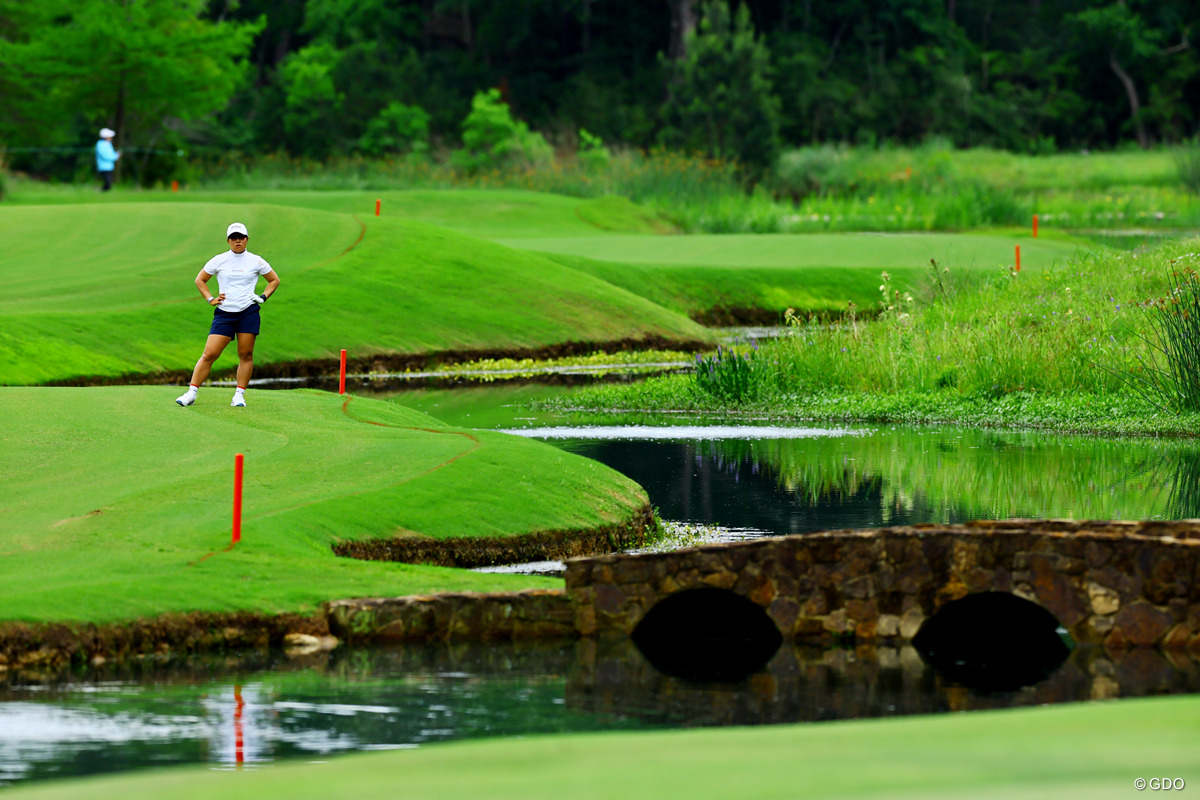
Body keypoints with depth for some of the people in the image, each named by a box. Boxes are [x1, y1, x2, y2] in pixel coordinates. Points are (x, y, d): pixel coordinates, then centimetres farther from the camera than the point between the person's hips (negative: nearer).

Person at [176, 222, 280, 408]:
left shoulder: (256, 262, 6)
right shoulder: (219, 261, 5)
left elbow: (274, 280, 19)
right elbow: (200, 280, 17)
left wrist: (263, 297, 5)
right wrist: (211, 299, 5)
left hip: (248, 312, 0)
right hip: (224, 313, 0)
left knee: (246, 355, -3)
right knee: (209, 354, -7)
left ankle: (239, 395, 4)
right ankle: (191, 393, -3)